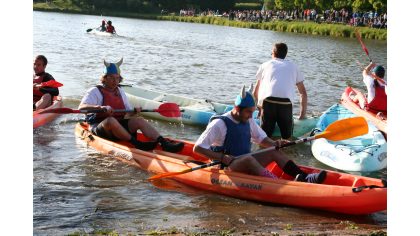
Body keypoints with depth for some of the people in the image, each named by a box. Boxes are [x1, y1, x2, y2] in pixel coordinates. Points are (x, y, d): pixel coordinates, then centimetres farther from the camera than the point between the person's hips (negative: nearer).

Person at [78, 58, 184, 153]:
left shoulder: (120, 91, 18)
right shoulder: (95, 91, -3)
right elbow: (81, 107, -20)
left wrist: (134, 111, -4)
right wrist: (100, 107, -37)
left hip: (120, 126, 6)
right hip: (99, 128, -5)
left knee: (139, 120, -19)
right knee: (111, 120, -38)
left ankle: (164, 143, -34)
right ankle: (136, 144, -37)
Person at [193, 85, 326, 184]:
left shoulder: (248, 121, 10)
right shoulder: (220, 124, -12)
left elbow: (261, 139, 21)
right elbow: (197, 148, -15)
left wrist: (274, 143, -1)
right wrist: (222, 157, -23)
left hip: (245, 165, 8)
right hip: (226, 167, -8)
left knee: (275, 152, -7)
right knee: (248, 159, -36)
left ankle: (304, 177, -23)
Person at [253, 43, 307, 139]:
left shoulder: (265, 65, 25)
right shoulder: (293, 66, 27)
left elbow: (255, 93, 28)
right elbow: (303, 93, 28)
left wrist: (260, 108, 41)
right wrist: (303, 114, 33)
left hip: (267, 101, 0)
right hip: (286, 103, 0)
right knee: (287, 136, 10)